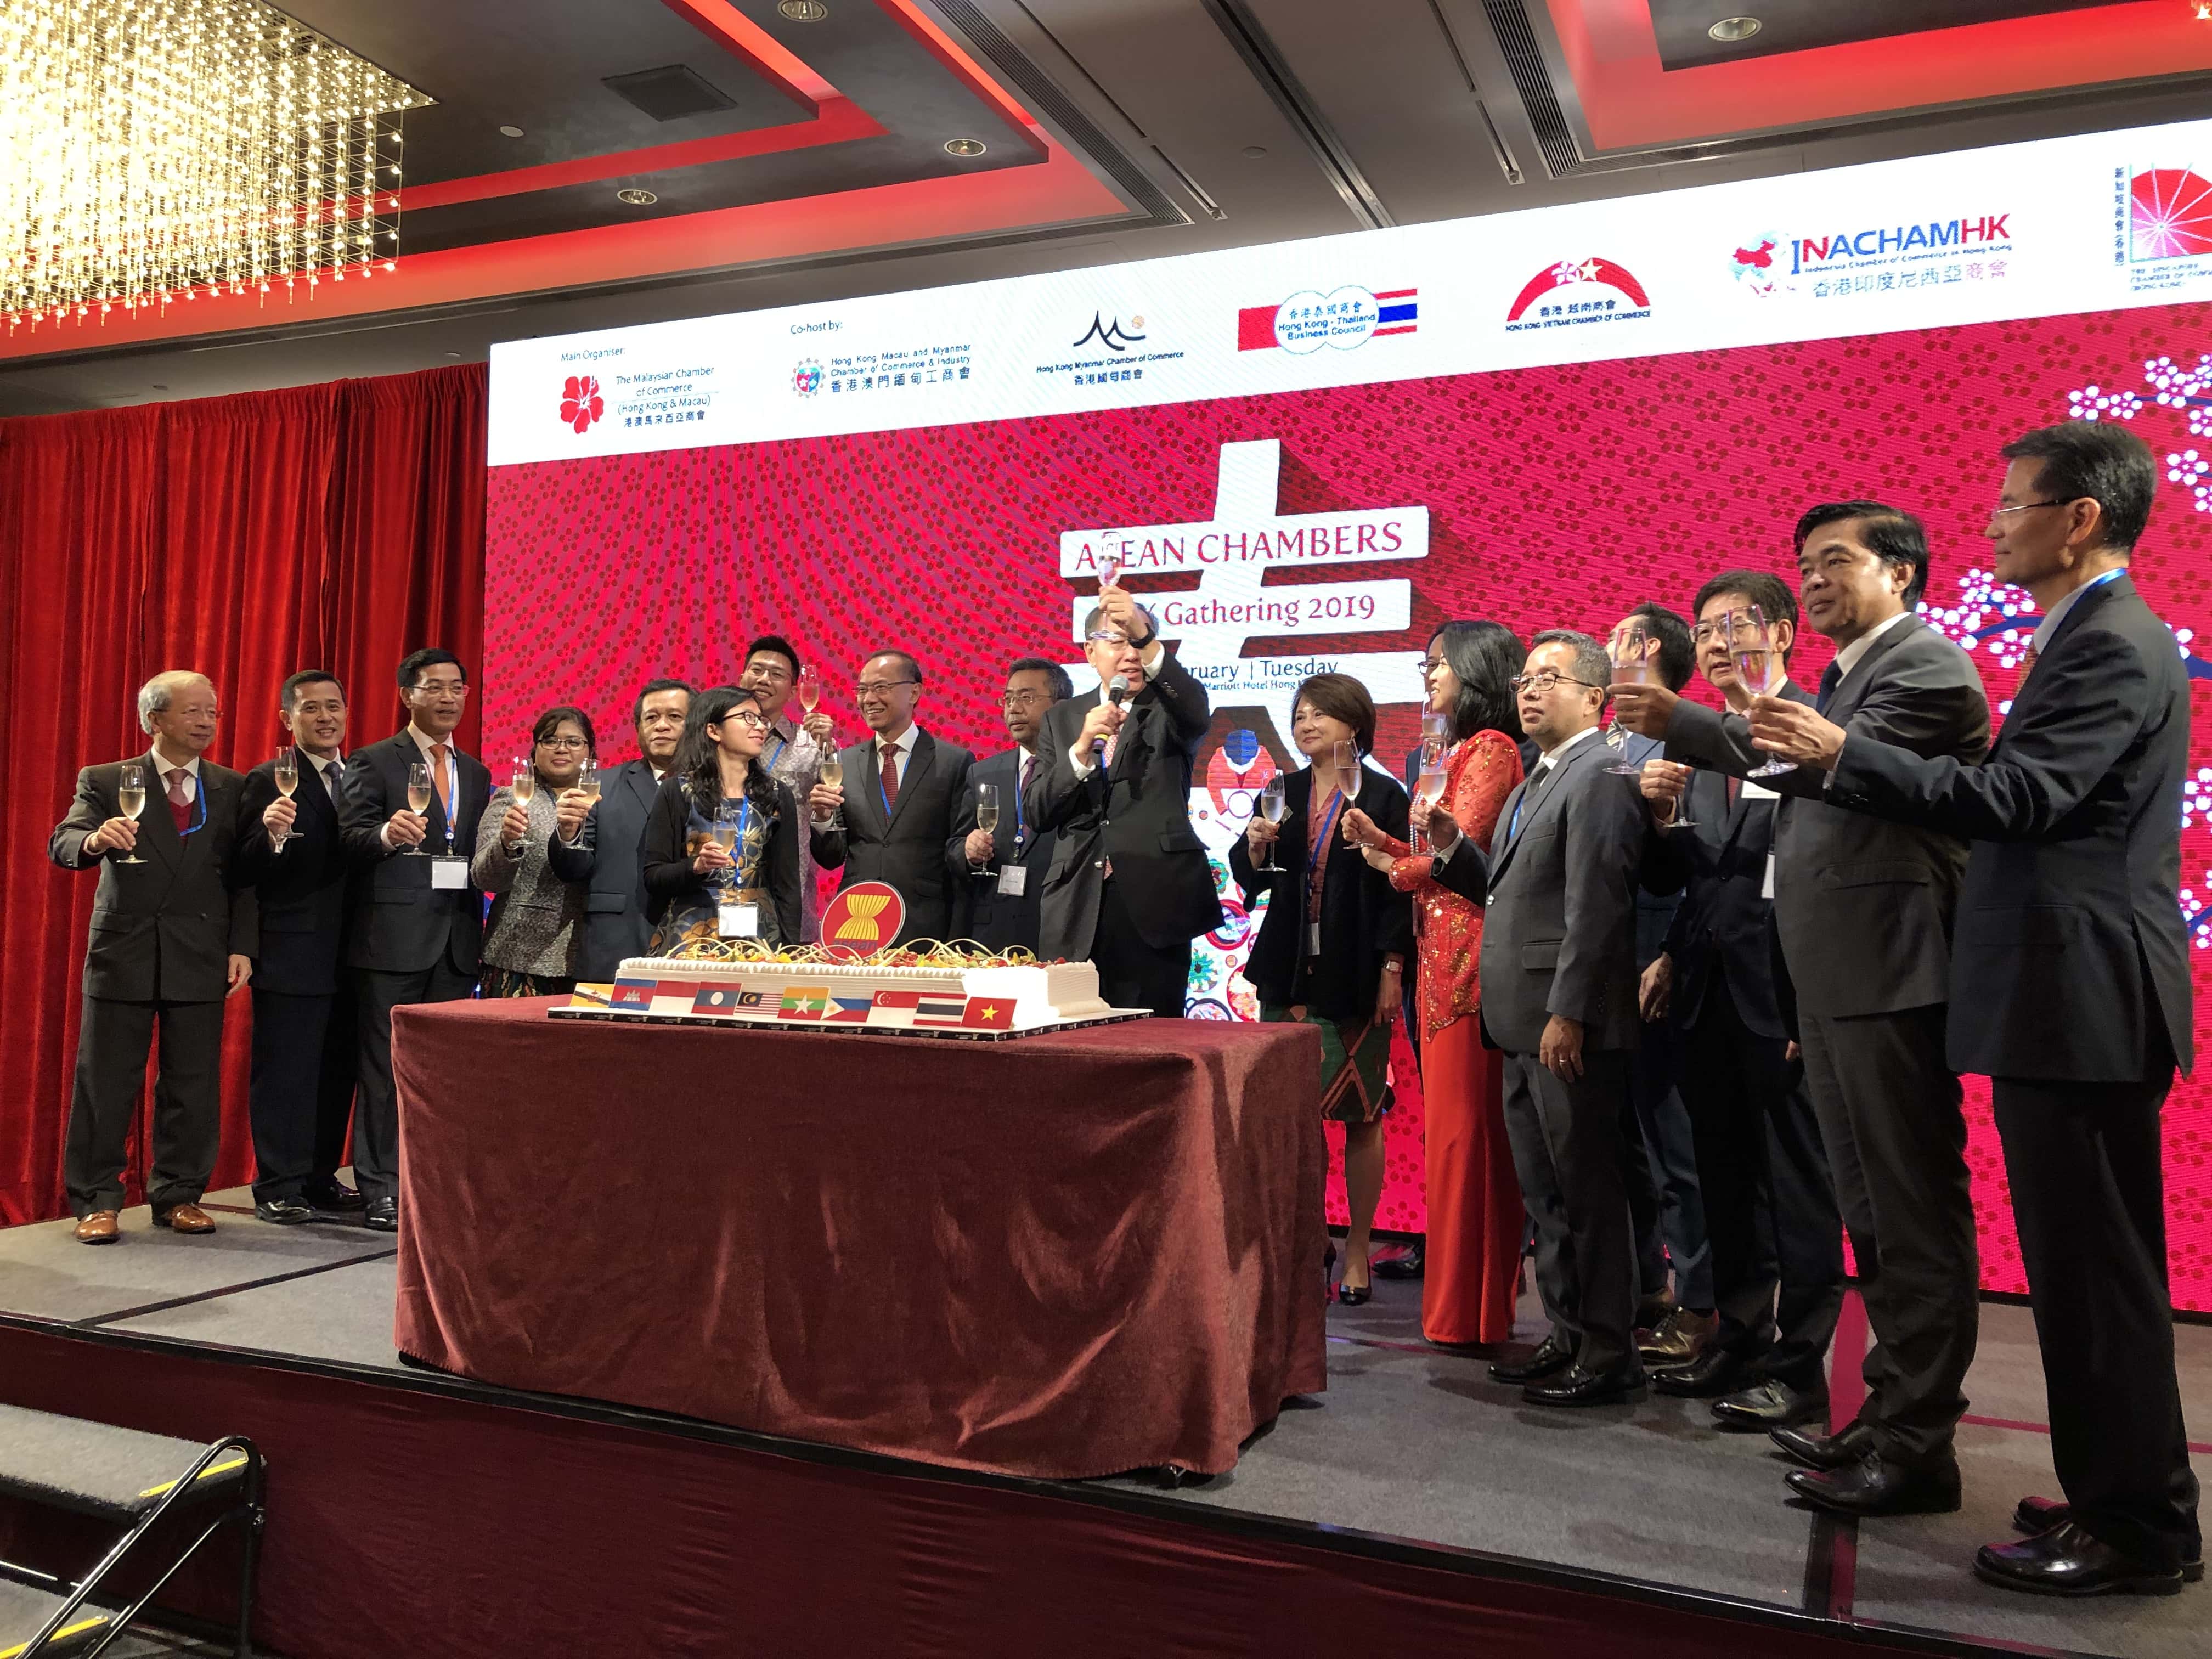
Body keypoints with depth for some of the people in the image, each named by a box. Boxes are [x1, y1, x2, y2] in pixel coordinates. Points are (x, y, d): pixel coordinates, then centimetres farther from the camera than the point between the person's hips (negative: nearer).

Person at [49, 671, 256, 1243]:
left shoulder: (232, 789, 8)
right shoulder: (104, 781, 3)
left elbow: (243, 875, 6)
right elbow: (63, 845, -8)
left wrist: (241, 947, -2)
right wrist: (95, 840, -32)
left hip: (201, 958, 2)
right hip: (123, 953, -1)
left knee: (193, 1086, 6)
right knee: (105, 1083, 3)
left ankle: (179, 1195, 18)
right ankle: (96, 1201, 13)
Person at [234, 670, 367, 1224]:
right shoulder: (270, 782, -6)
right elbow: (248, 872, -13)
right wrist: (273, 835, -31)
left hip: (350, 951, 6)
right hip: (292, 954, -6)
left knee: (337, 1072, 13)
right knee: (284, 1073, 1)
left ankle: (321, 1179, 24)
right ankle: (278, 1189, 10)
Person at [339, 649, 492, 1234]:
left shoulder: (475, 773, 18)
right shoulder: (374, 762, 1)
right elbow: (351, 838, -8)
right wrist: (388, 834, -28)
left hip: (457, 939, 5)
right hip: (394, 937, -5)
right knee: (386, 1065, -2)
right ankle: (380, 1190, 5)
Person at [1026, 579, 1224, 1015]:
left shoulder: (1167, 710, 6)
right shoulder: (1063, 718, 12)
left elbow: (1197, 711, -21)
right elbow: (1037, 812, 3)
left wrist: (1144, 636, -35)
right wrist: (1082, 749, -13)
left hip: (1153, 903, -2)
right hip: (1076, 911, 2)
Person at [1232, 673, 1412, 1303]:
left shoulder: (1383, 797, -2)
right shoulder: (1285, 793, 12)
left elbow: (1397, 892, -5)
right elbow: (1252, 880, 15)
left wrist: (1392, 971, -10)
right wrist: (1254, 846, -5)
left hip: (1356, 979, -4)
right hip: (1289, 973, 4)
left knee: (1360, 1115, 2)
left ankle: (1358, 1251, 12)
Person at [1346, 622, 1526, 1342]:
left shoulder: (1490, 748, -9)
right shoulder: (1466, 751, 20)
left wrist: (1398, 869, 1)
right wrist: (1383, 842, 8)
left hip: (1467, 958, -10)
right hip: (1445, 958, 10)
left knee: (1465, 1127, -4)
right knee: (1457, 1126, 13)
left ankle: (1470, 1313, 4)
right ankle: (1467, 1304, 22)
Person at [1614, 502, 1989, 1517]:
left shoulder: (1926, 663, -8)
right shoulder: (1846, 676, 22)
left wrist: (1681, 722, -25)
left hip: (1892, 978, -10)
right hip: (1836, 985, 10)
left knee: (1915, 1215, -3)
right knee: (1873, 1212, 15)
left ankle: (1918, 1448, 4)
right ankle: (1890, 1415, 26)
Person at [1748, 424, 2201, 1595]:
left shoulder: (2111, 646, -14)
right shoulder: (2094, 638, 18)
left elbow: (2015, 797, -25)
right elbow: (2029, 803, 17)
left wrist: (1844, 752, -24)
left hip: (2084, 1005, -10)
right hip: (2067, 1002, 10)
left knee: (2095, 1269, -1)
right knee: (2088, 1265, 17)